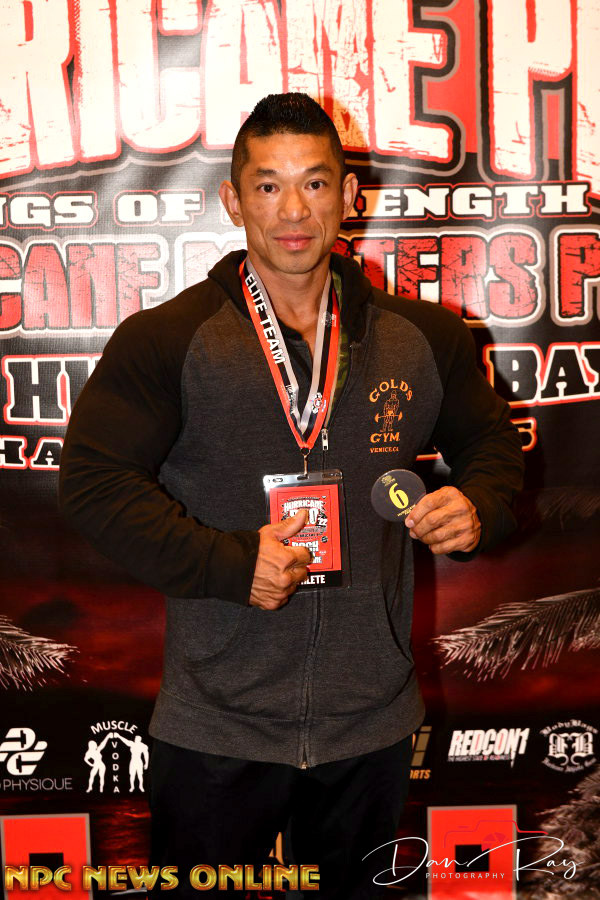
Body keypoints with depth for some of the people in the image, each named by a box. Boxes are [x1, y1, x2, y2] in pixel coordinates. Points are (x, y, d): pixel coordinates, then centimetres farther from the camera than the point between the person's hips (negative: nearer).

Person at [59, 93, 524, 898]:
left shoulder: (423, 337, 3)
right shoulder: (167, 341, -7)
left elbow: (491, 446, 15)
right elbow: (95, 480, -9)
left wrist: (477, 509, -8)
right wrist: (229, 564, -19)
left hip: (372, 726, 3)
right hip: (216, 730, -2)